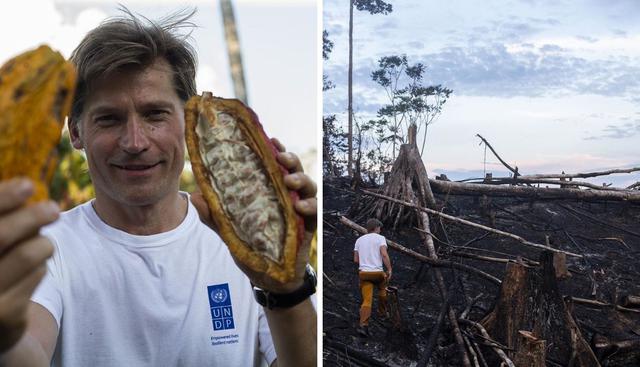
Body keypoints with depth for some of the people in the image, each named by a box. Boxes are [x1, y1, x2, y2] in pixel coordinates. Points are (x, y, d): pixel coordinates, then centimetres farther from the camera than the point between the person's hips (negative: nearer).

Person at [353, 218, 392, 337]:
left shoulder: (359, 240, 13)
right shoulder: (380, 238, -1)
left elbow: (356, 260, 12)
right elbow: (384, 254, -16)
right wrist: (389, 270, -11)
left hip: (363, 273, 3)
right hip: (377, 272, -2)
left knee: (367, 300, -1)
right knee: (382, 289, 30)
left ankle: (363, 325, -16)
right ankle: (382, 311, 44)